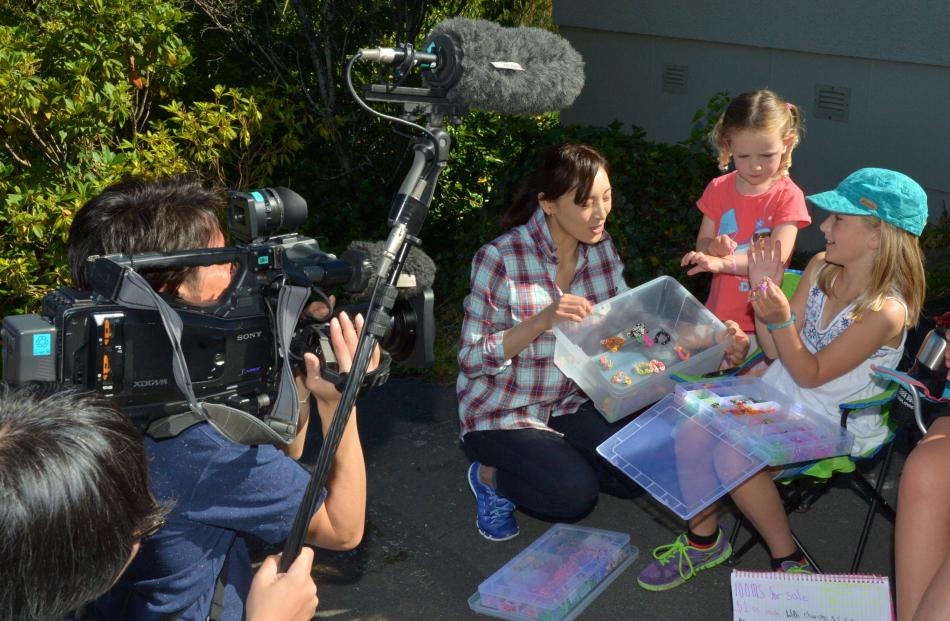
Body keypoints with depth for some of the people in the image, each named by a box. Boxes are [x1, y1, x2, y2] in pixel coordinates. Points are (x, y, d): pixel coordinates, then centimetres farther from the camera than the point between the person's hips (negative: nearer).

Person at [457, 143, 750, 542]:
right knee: (575, 494, -21)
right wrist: (541, 321, -35)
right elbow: (472, 359, -22)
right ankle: (490, 475, 7)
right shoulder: (500, 259, -24)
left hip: (569, 401, 6)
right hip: (502, 413, -6)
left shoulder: (601, 248, -5)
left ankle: (547, 456, 17)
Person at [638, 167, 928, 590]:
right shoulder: (821, 268, 0)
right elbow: (778, 352, 2)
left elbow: (810, 374, -17)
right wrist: (764, 292, -11)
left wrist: (781, 320, -31)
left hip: (831, 429, -7)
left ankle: (788, 560, -2)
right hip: (779, 398, 7)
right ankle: (703, 538, 4)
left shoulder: (885, 311, -22)